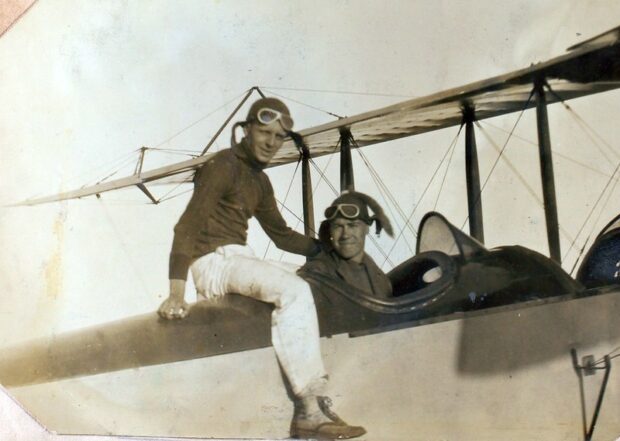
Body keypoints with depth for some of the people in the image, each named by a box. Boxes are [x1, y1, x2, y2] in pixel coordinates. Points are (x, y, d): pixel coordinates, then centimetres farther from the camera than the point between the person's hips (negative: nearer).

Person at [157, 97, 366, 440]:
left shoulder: (260, 181, 19)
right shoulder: (224, 165, -8)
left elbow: (281, 235, 27)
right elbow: (188, 225, -17)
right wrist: (176, 293, -26)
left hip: (238, 260, 9)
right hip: (214, 261, -9)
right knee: (293, 291, -27)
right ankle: (310, 411, -29)